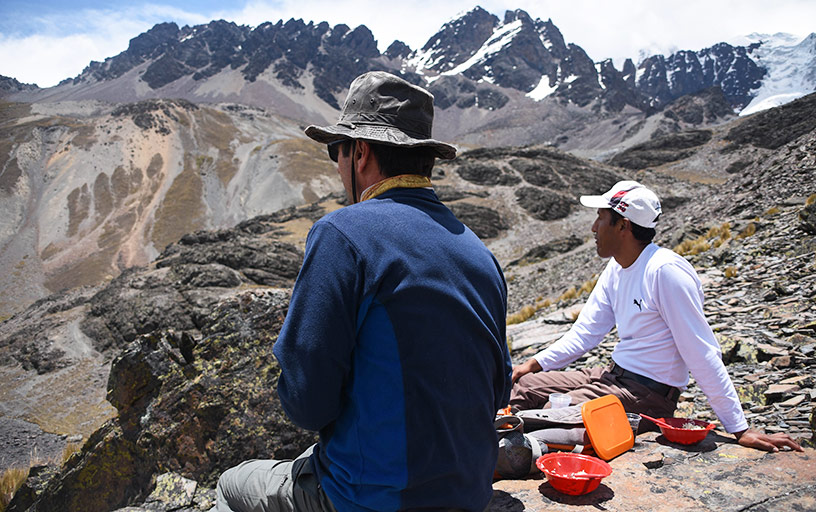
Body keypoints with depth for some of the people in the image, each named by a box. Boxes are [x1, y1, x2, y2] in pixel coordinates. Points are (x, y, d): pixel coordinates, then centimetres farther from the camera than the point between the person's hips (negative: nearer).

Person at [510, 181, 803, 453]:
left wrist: (741, 430, -19)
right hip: (614, 375, 9)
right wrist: (534, 364, 0)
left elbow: (702, 354, -21)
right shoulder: (616, 269, 8)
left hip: (649, 393, -8)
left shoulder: (666, 271, -21)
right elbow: (585, 332, 10)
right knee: (522, 387, 1)